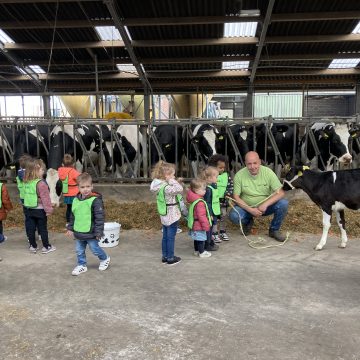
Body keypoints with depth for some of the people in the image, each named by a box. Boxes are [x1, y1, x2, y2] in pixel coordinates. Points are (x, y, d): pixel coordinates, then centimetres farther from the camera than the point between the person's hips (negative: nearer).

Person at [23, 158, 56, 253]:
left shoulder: (26, 182, 3)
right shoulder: (41, 183, -19)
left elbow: (26, 195, 11)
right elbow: (45, 198, -19)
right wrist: (49, 209, -13)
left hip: (28, 209, 6)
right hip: (40, 210, -6)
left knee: (30, 228, 12)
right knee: (43, 229, 6)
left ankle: (33, 246, 23)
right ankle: (46, 247, 16)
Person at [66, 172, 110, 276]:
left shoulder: (95, 200, -18)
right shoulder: (76, 200, 3)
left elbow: (100, 217, -18)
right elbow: (72, 216, 15)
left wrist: (99, 231, -18)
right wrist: (70, 228, 14)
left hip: (91, 233, -6)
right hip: (78, 233, 6)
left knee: (95, 249, 8)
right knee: (79, 251, 16)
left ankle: (105, 259, 34)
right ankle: (81, 265, 35)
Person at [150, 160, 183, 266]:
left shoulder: (160, 185, 3)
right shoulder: (166, 187, -26)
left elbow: (174, 191, 12)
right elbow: (180, 190, -32)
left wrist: (177, 182, 3)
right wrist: (173, 181, -23)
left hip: (165, 216, 9)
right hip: (172, 216, -9)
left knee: (165, 236, 17)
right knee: (171, 237, 3)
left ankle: (165, 256, 27)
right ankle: (170, 258, 14)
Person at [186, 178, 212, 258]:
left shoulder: (193, 199, 5)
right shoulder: (200, 202, -28)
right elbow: (201, 216, -26)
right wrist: (206, 225, -18)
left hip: (195, 225, 10)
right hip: (199, 225, -10)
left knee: (197, 239, 22)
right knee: (201, 239, 4)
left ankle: (196, 251, 35)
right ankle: (202, 252, 16)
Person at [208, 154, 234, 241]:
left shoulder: (226, 175, 3)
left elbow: (231, 185, 4)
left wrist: (228, 193, -11)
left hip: (224, 200, 5)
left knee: (223, 217, 14)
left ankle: (223, 232, 29)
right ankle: (214, 234, 12)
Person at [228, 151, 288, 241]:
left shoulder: (268, 172, -12)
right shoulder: (239, 175, -13)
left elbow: (281, 192, -15)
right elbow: (236, 197, -12)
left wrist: (265, 204, -30)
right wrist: (250, 210, -24)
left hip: (265, 207, 1)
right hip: (247, 207, -1)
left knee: (284, 203, -25)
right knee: (233, 216, -30)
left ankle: (274, 230, 1)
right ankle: (248, 222, 8)